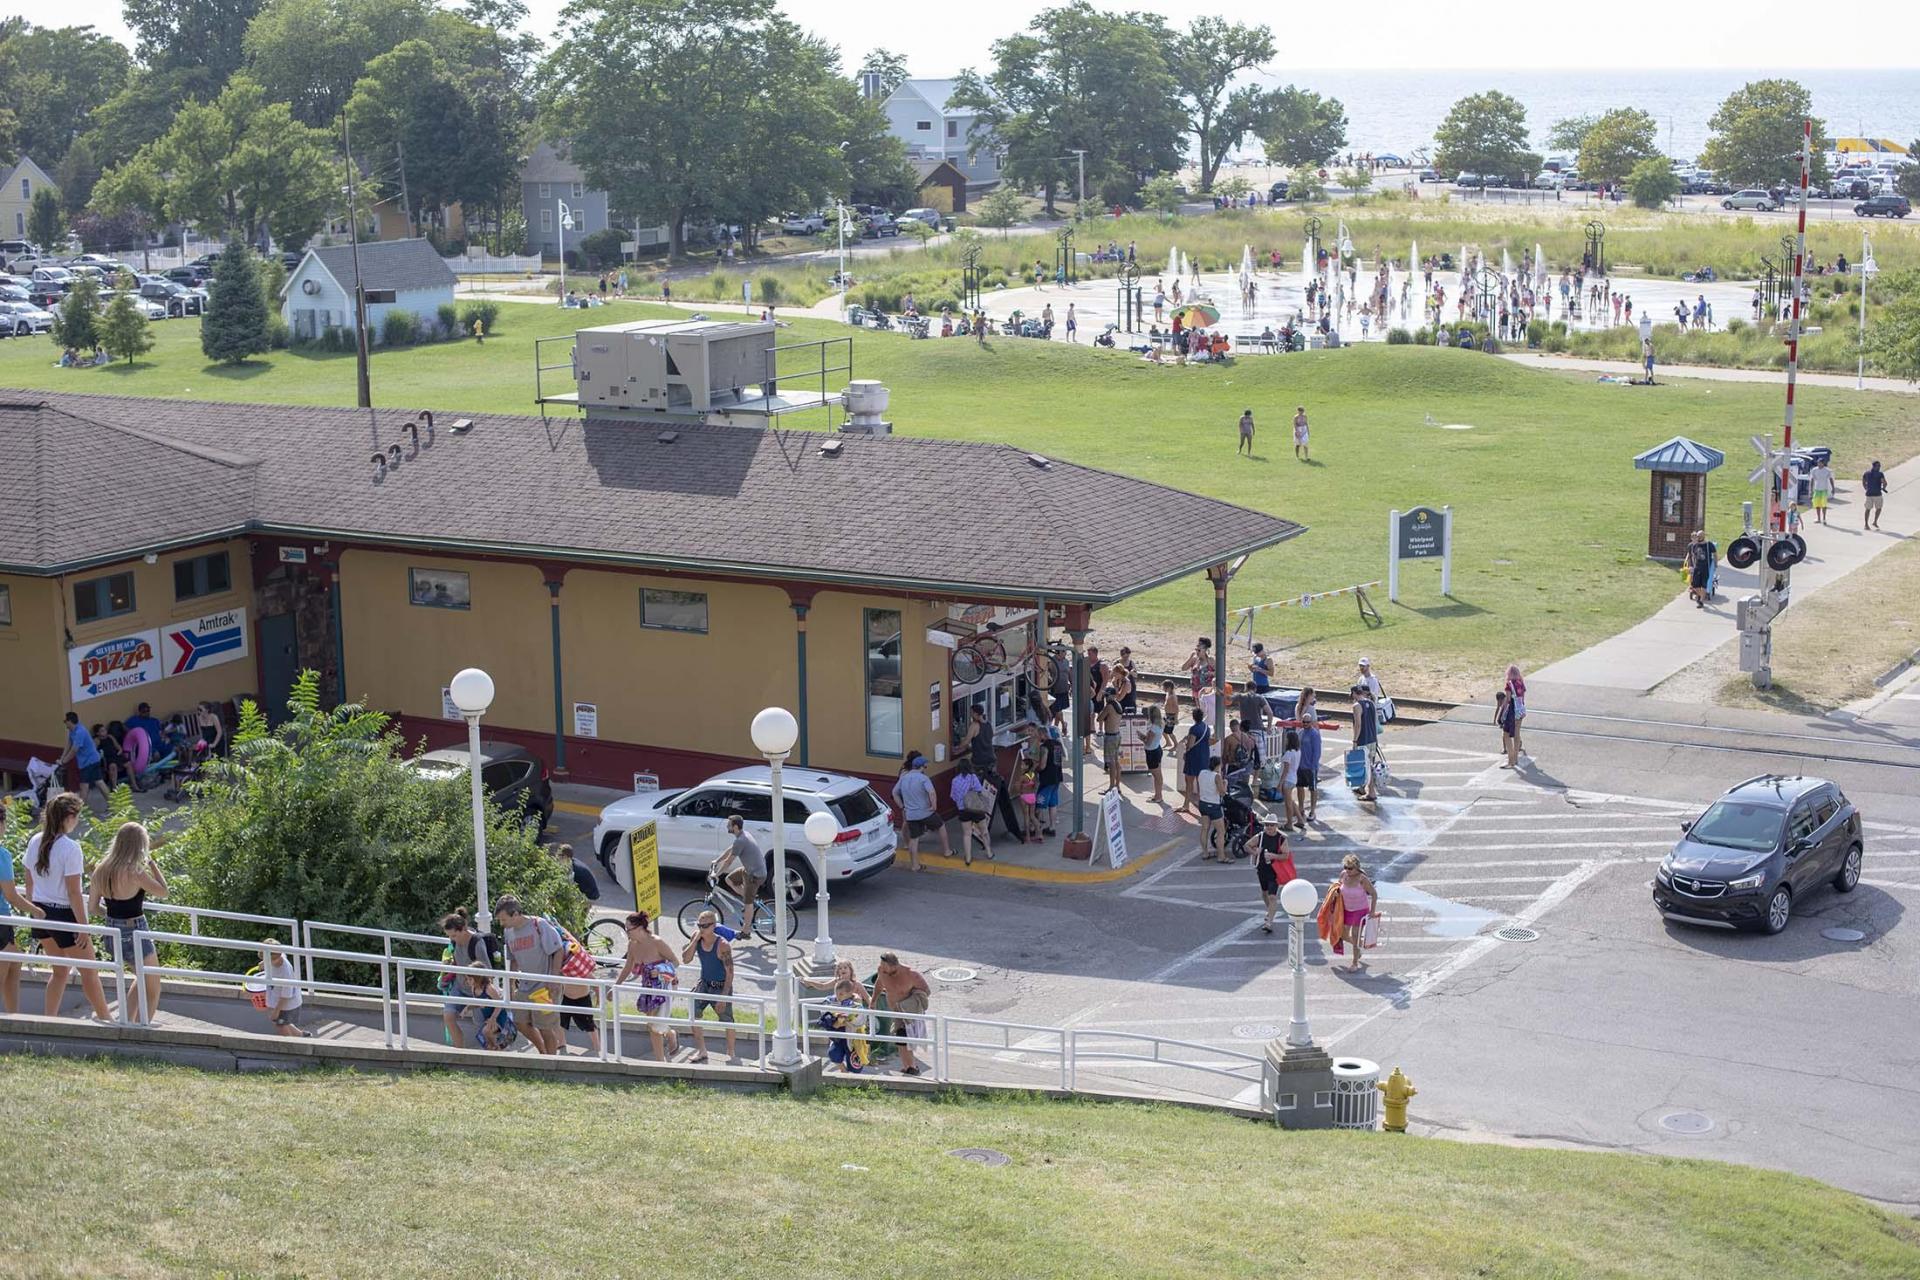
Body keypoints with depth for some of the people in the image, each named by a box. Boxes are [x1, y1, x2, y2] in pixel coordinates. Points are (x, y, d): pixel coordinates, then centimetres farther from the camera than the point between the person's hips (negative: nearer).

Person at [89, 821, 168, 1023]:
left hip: (112, 933, 7)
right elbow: (163, 892, -10)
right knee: (153, 989, 10)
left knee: (144, 977, 29)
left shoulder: (101, 871, -1)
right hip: (134, 934, -7)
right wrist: (152, 863, -6)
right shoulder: (136, 873, -21)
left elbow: (92, 908, 5)